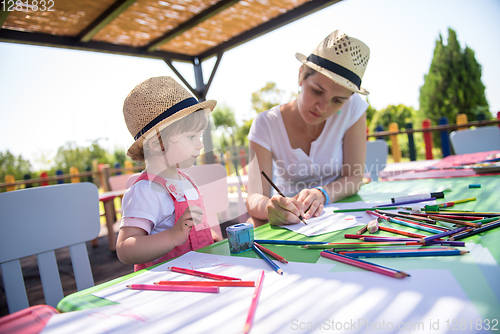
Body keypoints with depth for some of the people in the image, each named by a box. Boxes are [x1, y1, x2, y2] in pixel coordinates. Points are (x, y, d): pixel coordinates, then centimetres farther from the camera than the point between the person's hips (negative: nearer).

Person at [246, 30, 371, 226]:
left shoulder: (353, 108, -13)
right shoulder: (266, 125, -15)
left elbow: (354, 178, -10)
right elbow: (255, 198, -21)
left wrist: (321, 194, -31)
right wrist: (269, 207, -45)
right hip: (288, 219, 0)